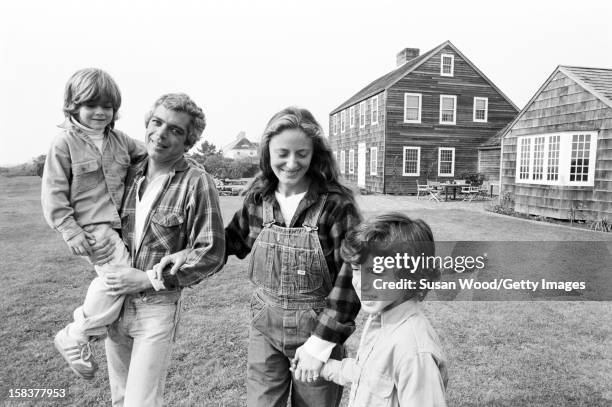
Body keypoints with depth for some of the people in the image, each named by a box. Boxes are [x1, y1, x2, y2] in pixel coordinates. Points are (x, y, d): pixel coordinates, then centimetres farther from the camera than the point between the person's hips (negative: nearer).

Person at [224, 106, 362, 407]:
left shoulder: (336, 204, -17)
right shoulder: (258, 198, -4)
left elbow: (352, 274, -16)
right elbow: (236, 240, 14)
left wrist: (320, 342, -16)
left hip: (318, 328, -2)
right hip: (265, 328, 3)